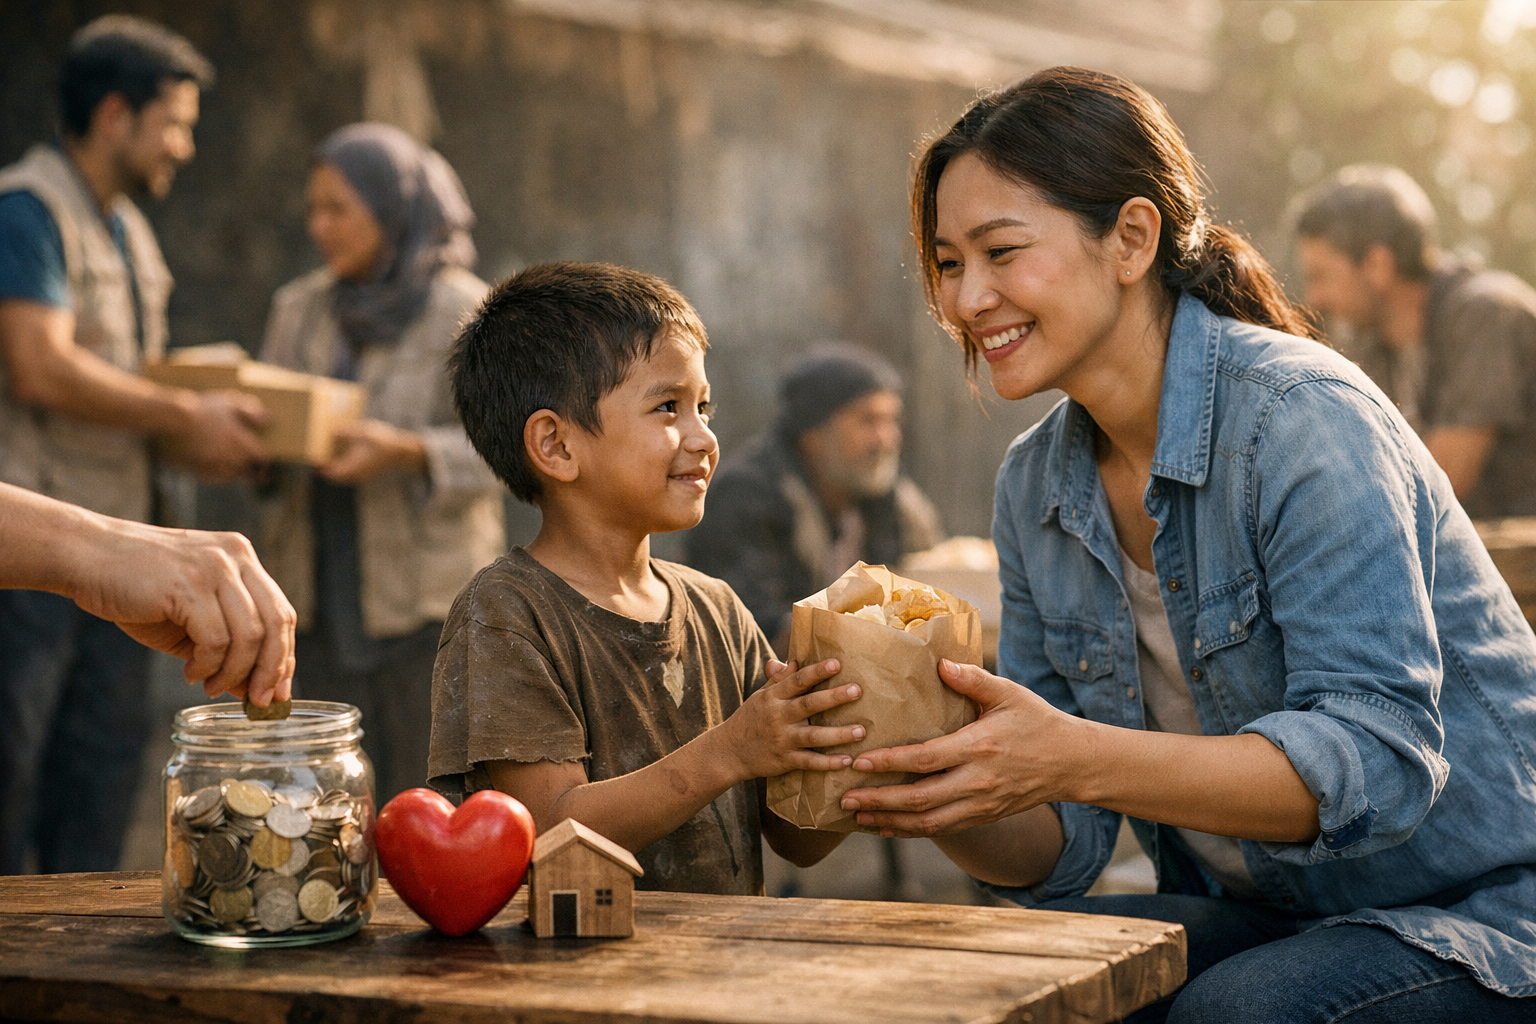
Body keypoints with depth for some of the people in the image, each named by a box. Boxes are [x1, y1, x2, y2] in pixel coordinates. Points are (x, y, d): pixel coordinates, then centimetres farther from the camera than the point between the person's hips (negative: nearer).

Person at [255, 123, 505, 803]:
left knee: (425, 795, -2)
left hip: (427, 591, -4)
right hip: (320, 589, 5)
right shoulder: (300, 309, 10)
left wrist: (404, 452, -24)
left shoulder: (462, 312, -5)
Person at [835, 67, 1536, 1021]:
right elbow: (1064, 844, 1)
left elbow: (1379, 759, -28)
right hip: (1262, 920, 5)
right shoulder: (1034, 485, 2)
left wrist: (1081, 759, -38)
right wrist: (944, 803, -21)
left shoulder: (1304, 417, -19)